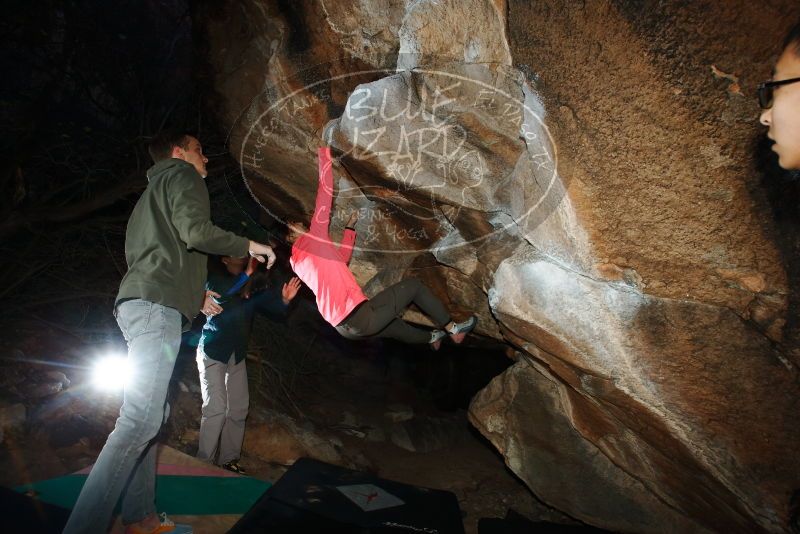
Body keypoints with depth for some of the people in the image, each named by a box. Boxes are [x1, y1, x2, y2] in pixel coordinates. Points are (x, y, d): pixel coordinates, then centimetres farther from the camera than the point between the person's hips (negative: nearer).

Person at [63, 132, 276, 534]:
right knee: (140, 419, -17)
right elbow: (195, 231, -14)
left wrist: (195, 295, 34)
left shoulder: (154, 189, 32)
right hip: (157, 305, -10)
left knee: (149, 414, 9)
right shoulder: (182, 175, 5)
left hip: (139, 304, 10)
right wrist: (248, 246, 0)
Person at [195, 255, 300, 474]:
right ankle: (204, 462, -4)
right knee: (216, 408, -13)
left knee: (238, 409, 4)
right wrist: (248, 273, -28)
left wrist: (284, 300, -10)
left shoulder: (251, 290, 10)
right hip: (213, 351, -5)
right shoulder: (216, 278, -2)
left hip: (237, 355, 5)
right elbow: (220, 294, -25)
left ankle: (228, 460, 14)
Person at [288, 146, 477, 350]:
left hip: (345, 327, 9)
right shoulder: (311, 240, -4)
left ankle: (431, 338, 56)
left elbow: (342, 257, 30)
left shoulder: (295, 261, 20)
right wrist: (324, 153, 2)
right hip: (358, 317, -9)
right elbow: (325, 192, -8)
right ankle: (452, 329, 18)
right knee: (413, 285, 7)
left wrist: (349, 227, 33)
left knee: (392, 324, 34)